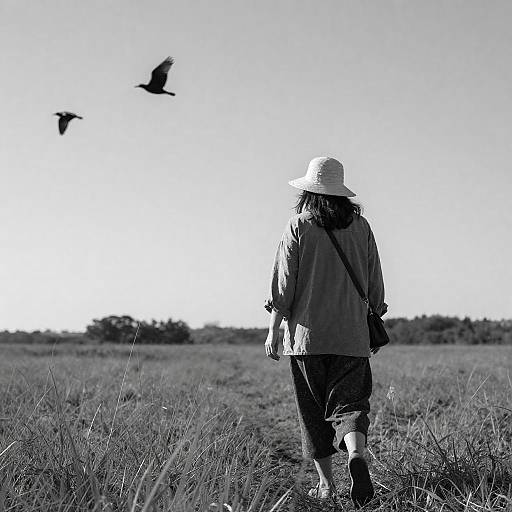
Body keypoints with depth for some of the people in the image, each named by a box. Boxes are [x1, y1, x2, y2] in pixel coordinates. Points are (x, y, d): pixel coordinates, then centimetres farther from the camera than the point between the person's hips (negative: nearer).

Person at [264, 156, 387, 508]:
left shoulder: (299, 226, -2)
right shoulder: (360, 226, 6)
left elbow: (284, 282, -3)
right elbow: (375, 283, 10)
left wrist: (274, 330, 2)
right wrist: (374, 321, 21)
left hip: (307, 333, -1)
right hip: (353, 335, 2)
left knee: (314, 411, 9)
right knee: (348, 402, 0)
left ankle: (326, 484, 12)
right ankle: (357, 455, -29)